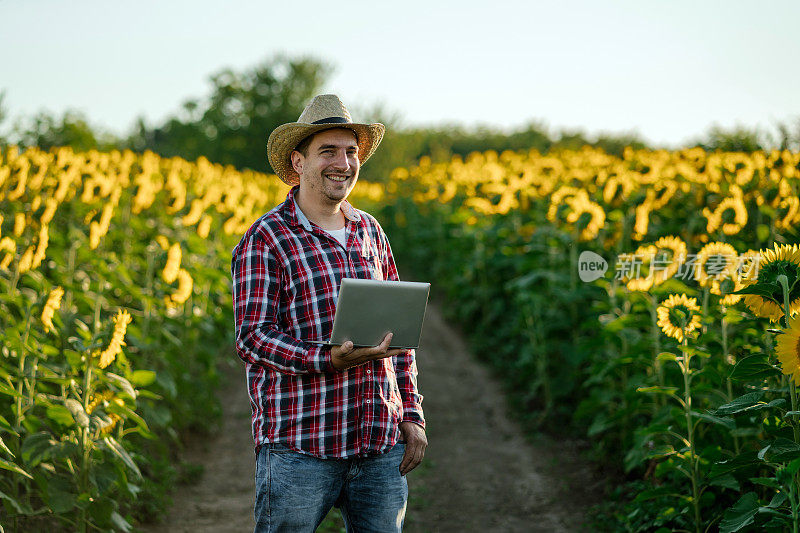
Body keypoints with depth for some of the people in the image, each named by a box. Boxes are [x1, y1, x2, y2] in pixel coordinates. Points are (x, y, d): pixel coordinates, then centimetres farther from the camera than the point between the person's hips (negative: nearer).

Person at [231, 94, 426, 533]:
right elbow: (252, 337, -11)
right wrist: (328, 360, -25)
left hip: (381, 444, 6)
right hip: (299, 445, -5)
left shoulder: (370, 231, 15)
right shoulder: (265, 240, -5)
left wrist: (412, 414, 10)